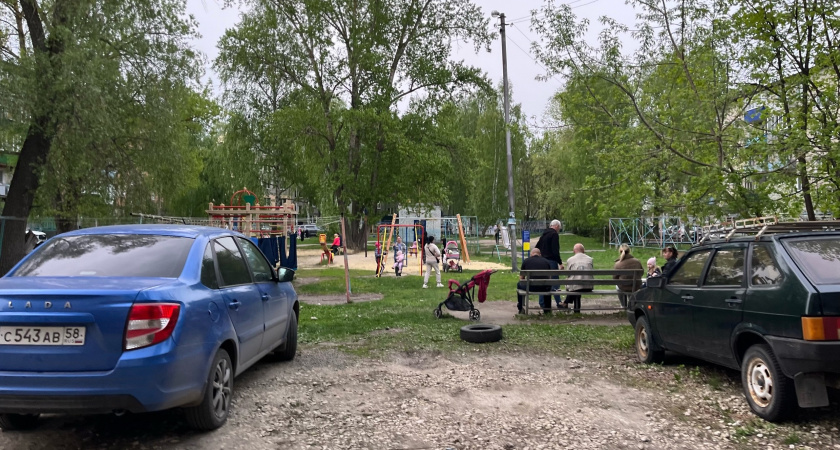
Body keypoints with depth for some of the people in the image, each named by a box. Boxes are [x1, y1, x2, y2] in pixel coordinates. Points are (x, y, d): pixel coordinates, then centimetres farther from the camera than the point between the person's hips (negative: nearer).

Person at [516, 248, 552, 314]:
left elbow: (521, 278, 14)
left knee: (519, 284, 29)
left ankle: (521, 309, 31)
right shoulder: (546, 261, 13)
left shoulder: (526, 260, 9)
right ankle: (547, 309, 42)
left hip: (531, 288, -2)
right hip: (544, 288, 2)